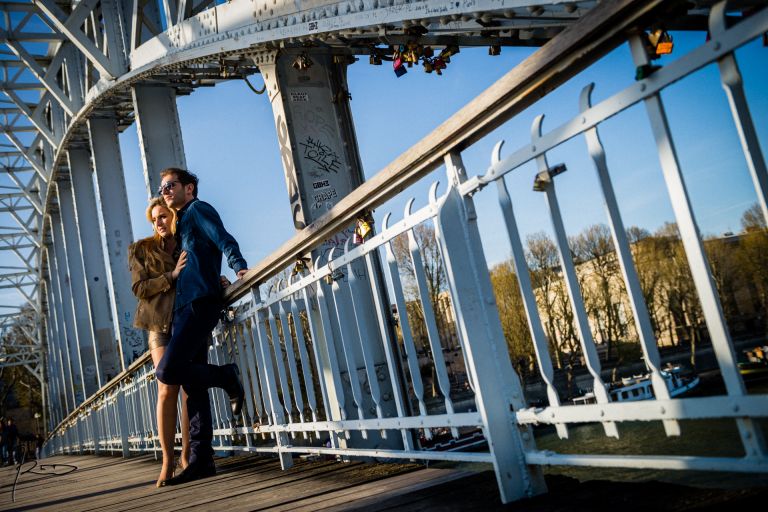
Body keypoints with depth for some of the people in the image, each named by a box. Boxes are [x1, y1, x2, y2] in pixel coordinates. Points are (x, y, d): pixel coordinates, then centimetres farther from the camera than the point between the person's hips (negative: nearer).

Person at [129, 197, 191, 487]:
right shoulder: (141, 250, 8)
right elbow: (139, 288, -2)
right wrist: (172, 276, -14)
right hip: (161, 324, -2)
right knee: (168, 389, -11)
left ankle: (187, 454, 7)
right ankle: (167, 460, -7)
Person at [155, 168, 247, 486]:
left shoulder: (198, 209, 4)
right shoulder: (182, 224, 30)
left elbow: (223, 240, -13)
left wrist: (239, 266, -27)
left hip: (199, 302, -9)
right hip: (187, 306, 9)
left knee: (168, 371, -19)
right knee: (193, 386, 4)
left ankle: (226, 376, 0)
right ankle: (201, 460, 5)